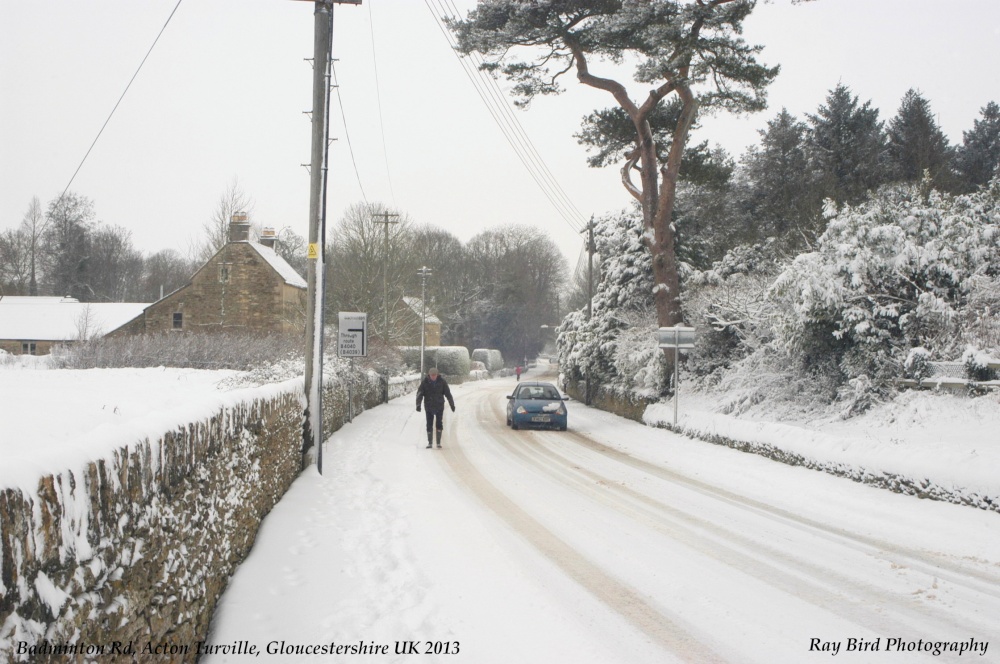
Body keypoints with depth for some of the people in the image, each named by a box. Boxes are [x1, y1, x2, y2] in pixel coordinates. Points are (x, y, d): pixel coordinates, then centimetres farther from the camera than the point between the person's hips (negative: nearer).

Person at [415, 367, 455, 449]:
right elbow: (419, 394, -12)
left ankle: (438, 442, 3)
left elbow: (448, 394, 0)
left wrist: (452, 404, 2)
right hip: (429, 407, 0)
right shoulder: (424, 382, -8)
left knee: (439, 424, -6)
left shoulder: (442, 381, -6)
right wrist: (418, 405, -25)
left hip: (439, 406, 0)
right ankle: (429, 443, 11)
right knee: (429, 425, 1)